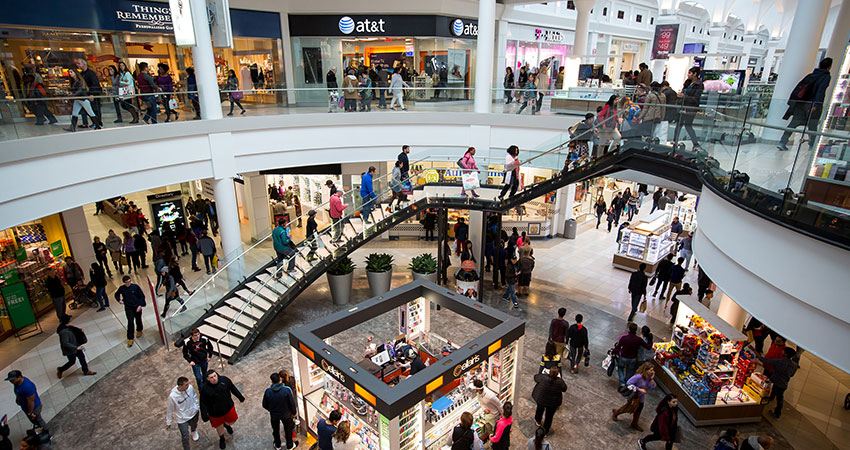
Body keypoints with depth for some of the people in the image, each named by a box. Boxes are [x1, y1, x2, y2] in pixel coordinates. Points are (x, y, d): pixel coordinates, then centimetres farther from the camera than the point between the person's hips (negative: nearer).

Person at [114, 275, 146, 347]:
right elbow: (116, 294, 16)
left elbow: (142, 296, -5)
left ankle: (139, 330, 46)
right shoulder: (122, 288, -5)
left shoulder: (135, 286, -11)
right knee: (130, 322, -9)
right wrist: (119, 300, -4)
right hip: (128, 308, 0)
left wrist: (140, 305, -13)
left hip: (137, 307, 0)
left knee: (138, 320, 15)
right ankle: (130, 338, 1)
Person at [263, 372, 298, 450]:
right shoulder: (287, 390, -28)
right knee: (288, 430, 24)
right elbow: (292, 403, -17)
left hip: (274, 415, 2)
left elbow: (265, 405, -8)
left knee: (275, 430, 28)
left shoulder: (267, 391, -22)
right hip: (286, 414, -1)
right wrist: (294, 413, 2)